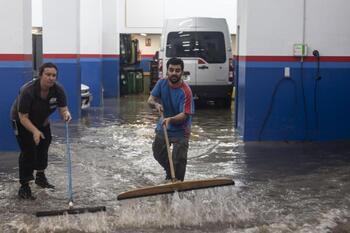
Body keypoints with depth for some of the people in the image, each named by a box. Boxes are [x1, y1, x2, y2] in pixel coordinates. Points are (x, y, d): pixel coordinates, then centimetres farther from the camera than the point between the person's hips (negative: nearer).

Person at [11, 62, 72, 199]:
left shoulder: (58, 89, -21)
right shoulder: (28, 91, -36)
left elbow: (63, 109, -19)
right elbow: (23, 117, -33)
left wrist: (66, 114, -43)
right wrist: (35, 131, -45)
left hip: (42, 121, 6)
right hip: (22, 121, -6)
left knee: (43, 146, 13)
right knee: (28, 151, -13)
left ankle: (40, 177, 35)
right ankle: (24, 187, -9)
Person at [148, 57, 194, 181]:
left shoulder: (185, 91, -26)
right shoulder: (162, 82, -9)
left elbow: (184, 115, -26)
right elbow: (150, 99, -8)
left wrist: (170, 119, -43)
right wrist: (156, 104, -31)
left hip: (180, 130, -6)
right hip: (163, 126, 6)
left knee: (178, 160, -5)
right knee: (158, 153, 22)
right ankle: (169, 173, 47)